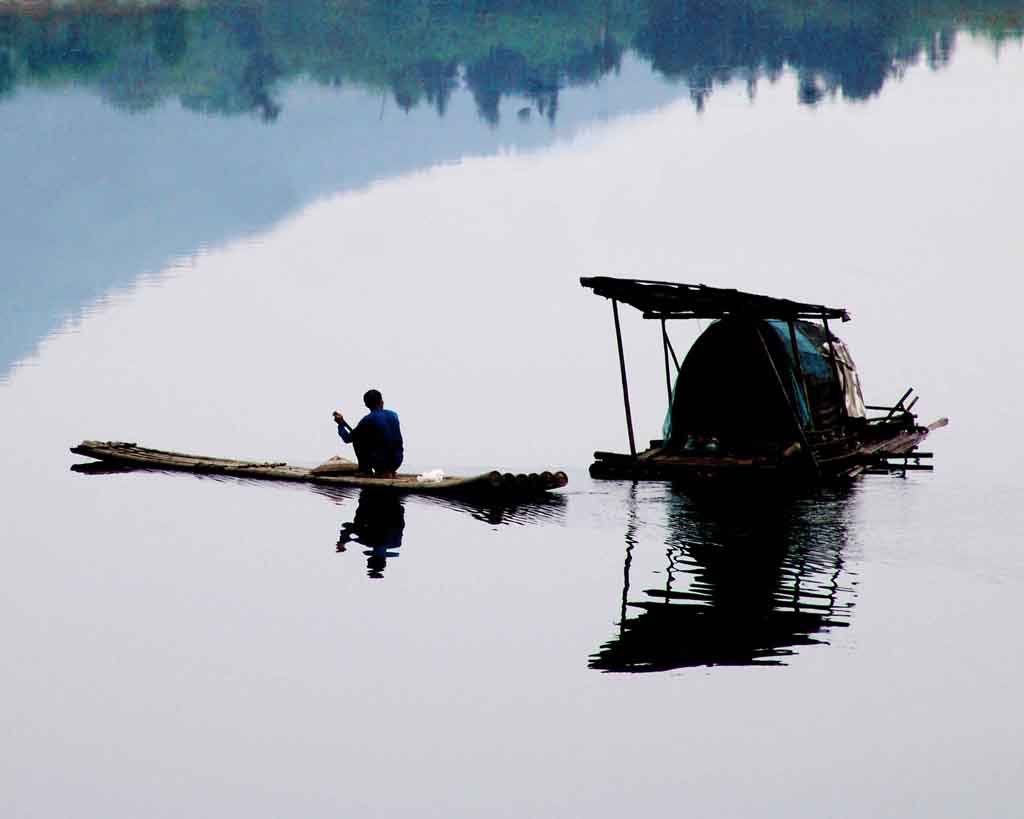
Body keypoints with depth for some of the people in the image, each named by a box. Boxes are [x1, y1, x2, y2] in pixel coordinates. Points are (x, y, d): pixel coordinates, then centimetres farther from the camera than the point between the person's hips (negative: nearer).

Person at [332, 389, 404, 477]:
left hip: (381, 462, -5)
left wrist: (341, 424, 19)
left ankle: (365, 471, 13)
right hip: (397, 462, 5)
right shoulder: (394, 415, 7)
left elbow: (348, 439, 1)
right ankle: (389, 472, 22)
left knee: (357, 439, 12)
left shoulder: (368, 420, -7)